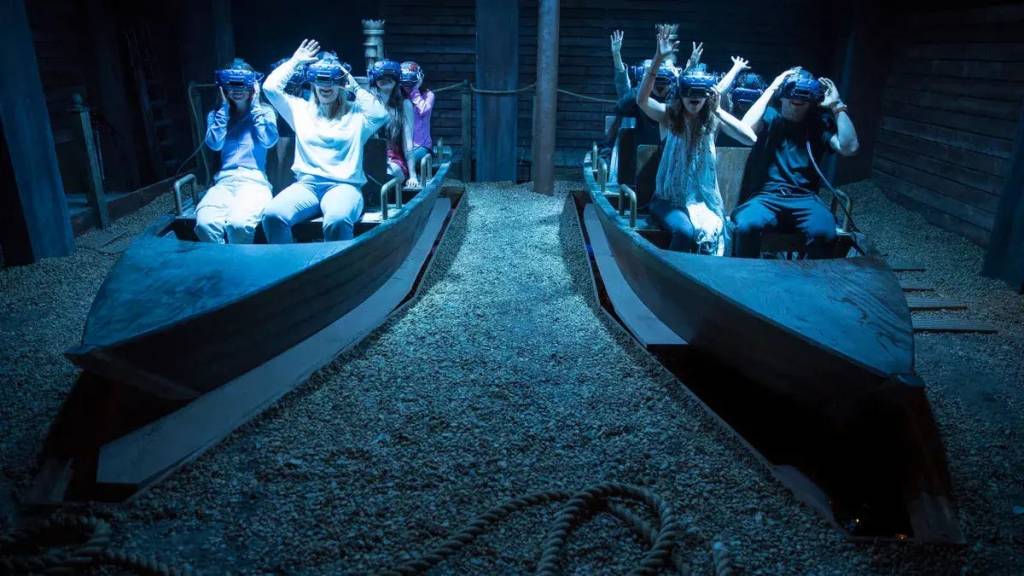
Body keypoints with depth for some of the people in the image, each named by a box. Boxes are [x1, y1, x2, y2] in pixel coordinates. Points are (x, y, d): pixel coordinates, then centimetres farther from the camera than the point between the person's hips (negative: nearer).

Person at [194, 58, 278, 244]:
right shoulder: (217, 114, 21)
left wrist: (255, 105, 5)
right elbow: (215, 144, 2)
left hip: (254, 180, -2)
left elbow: (269, 141, -3)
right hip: (224, 181, 2)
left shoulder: (265, 111, 16)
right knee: (205, 223, -32)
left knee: (239, 224, -37)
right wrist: (224, 107, 8)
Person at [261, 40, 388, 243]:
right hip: (306, 184, 3)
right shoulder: (301, 109, 20)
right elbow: (270, 87, 10)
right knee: (272, 215, -29)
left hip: (344, 185, -2)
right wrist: (295, 61, 18)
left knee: (337, 222, -39)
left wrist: (355, 88, 4)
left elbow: (381, 115, -7)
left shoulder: (355, 111, 13)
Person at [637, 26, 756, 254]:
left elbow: (751, 139, -12)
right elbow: (641, 100, -24)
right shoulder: (669, 115, -3)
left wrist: (718, 111, -14)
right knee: (684, 231, -31)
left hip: (703, 199, 2)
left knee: (713, 231, -29)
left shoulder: (713, 120, 2)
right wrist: (658, 58, -32)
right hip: (668, 199, -2)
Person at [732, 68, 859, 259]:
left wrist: (837, 106, 2)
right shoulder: (769, 116, 11)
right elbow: (746, 128, -12)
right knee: (747, 226, -34)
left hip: (805, 199, 2)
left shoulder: (819, 123, 14)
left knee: (823, 233, -31)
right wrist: (771, 89, -5)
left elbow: (849, 147, -1)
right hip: (765, 196, -1)